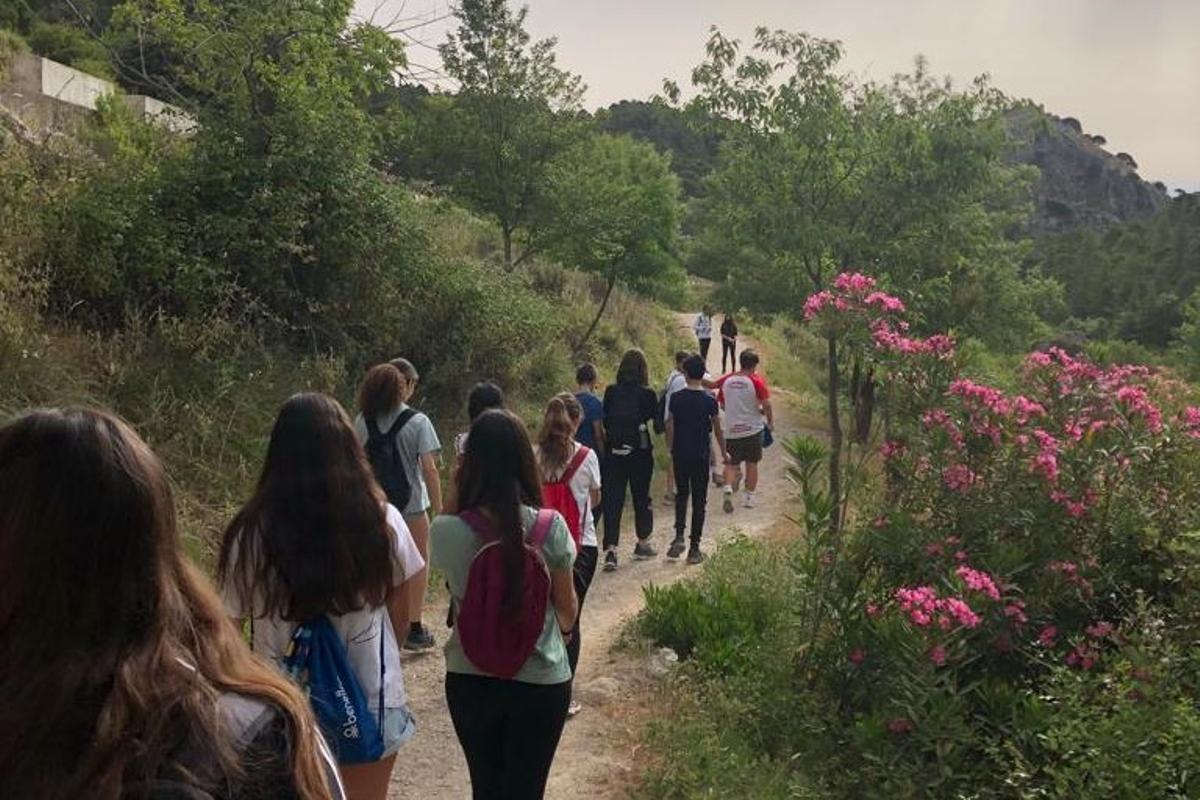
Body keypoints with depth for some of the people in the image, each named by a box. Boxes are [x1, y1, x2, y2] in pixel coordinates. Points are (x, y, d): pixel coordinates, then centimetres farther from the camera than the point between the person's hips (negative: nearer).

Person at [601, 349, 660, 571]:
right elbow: (657, 421, -1)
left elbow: (604, 422, 3)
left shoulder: (611, 392, -2)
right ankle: (643, 543, 30)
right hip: (640, 454, -1)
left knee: (612, 500, 2)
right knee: (641, 497, 15)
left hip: (613, 453, 1)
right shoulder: (647, 394, -8)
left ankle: (610, 549, -9)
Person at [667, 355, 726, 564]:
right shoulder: (709, 400, -8)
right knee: (699, 500, 6)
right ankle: (694, 548, 7)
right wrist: (724, 452, 12)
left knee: (682, 494, 20)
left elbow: (670, 427, 0)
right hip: (701, 455, -2)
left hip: (680, 454, 2)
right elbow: (717, 430, 0)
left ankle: (679, 537, 4)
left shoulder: (676, 398, -5)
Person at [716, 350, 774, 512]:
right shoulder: (756, 381, -11)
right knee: (752, 464, 11)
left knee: (731, 464, 10)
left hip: (731, 430, 2)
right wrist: (770, 421, 1)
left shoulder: (726, 380, 1)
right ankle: (749, 498, 16)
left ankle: (728, 489, -13)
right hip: (752, 429, -2)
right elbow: (766, 404, -15)